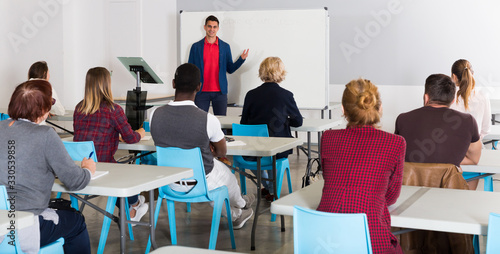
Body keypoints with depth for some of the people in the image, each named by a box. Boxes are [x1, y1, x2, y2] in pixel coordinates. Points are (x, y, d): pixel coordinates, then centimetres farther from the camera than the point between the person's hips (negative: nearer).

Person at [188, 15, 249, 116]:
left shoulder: (225, 47, 8)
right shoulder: (196, 47, 6)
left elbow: (230, 69, 10)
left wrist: (241, 59, -6)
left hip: (220, 92, 1)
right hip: (201, 92, -1)